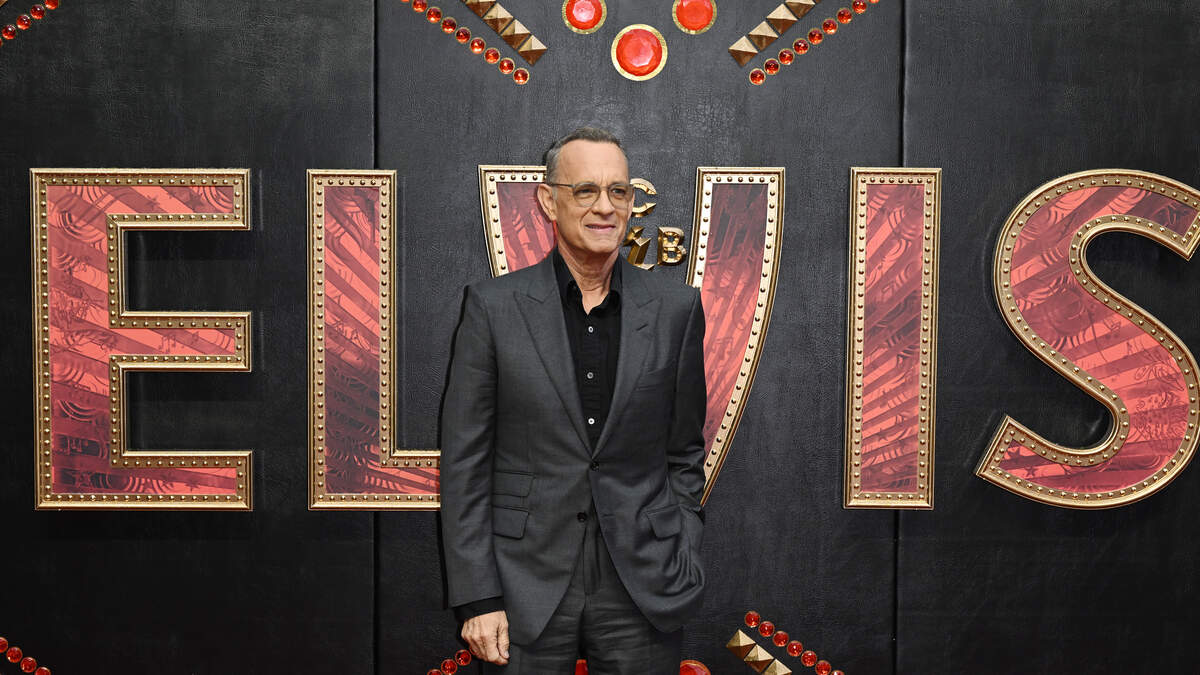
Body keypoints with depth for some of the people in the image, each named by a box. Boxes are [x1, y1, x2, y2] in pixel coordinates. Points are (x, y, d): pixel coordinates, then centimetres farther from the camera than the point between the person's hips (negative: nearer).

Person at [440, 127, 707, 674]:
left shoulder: (676, 310, 2)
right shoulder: (493, 307, -3)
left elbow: (684, 456, 9)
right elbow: (464, 465, -3)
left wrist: (682, 566, 2)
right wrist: (477, 598, -7)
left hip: (643, 593, 2)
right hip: (527, 591, -1)